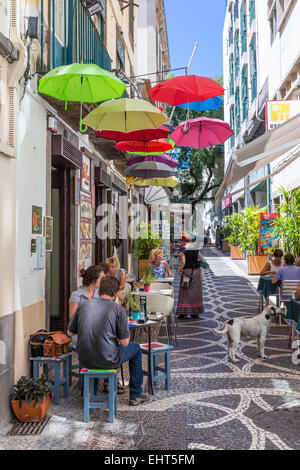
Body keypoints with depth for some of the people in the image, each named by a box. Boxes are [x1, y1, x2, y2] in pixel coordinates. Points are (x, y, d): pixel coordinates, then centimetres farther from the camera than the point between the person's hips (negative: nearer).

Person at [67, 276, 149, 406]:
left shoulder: (83, 306, 1)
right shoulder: (118, 309, -11)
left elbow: (70, 333, 11)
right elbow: (124, 343, -9)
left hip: (84, 361, 4)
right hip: (107, 361, -4)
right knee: (136, 348, 23)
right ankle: (136, 395, 29)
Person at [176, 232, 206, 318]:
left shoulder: (183, 249, -12)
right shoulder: (195, 248, 6)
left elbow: (183, 262, -18)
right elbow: (201, 259, 7)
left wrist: (179, 269, -1)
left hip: (187, 271, -5)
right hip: (196, 270, 5)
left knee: (185, 292, 3)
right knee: (196, 291, 13)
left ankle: (183, 312, 3)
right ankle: (196, 312, 19)